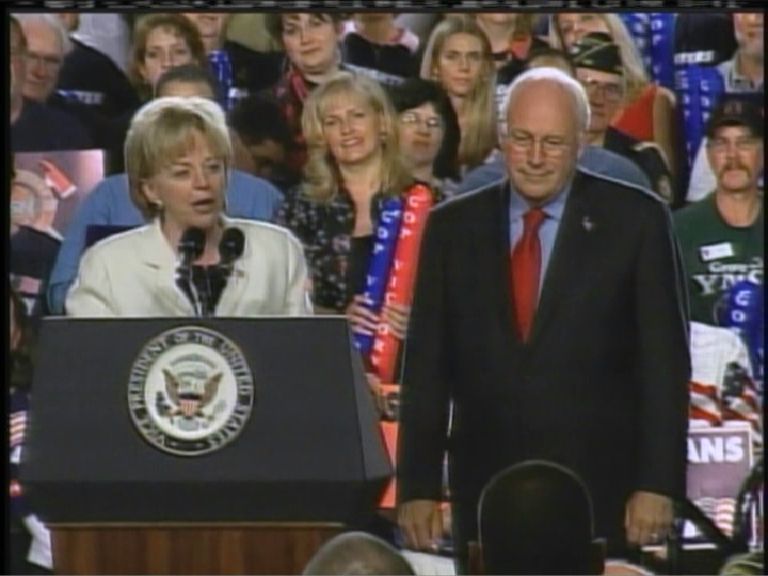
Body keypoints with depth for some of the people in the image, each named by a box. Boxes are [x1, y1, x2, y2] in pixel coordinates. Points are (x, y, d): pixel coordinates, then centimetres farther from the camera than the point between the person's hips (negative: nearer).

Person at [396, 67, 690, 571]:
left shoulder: (634, 220, 0)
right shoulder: (452, 227, 8)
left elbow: (665, 360, -1)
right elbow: (426, 365, 8)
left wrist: (658, 484, -7)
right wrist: (418, 487, 3)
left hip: (599, 492, -2)